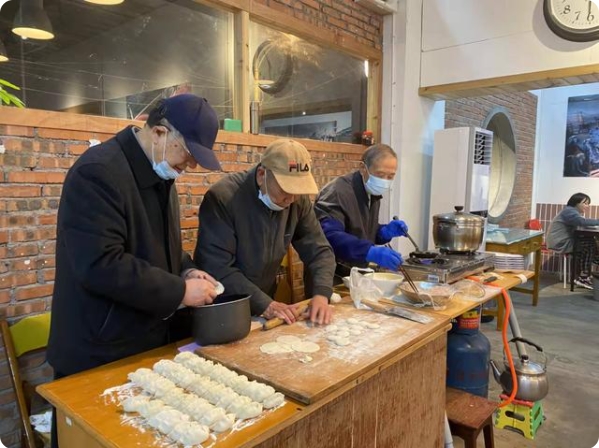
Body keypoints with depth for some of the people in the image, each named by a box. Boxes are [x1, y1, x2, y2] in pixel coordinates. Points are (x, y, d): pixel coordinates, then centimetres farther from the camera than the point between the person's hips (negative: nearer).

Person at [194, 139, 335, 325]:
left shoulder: (298, 200, -4)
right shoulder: (222, 197, -20)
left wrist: (321, 294, -16)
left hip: (266, 304, 4)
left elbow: (319, 251, 0)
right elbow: (216, 268, -22)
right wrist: (264, 304, -25)